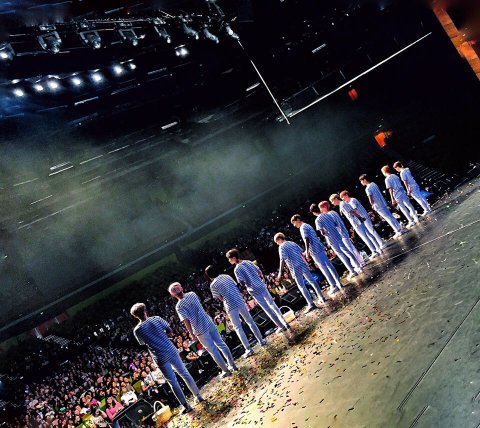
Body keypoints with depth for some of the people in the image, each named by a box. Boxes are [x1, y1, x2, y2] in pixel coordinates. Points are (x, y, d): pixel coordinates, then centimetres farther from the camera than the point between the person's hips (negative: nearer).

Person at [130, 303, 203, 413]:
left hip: (160, 358, -2)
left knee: (172, 382, 11)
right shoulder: (156, 319, -4)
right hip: (171, 350, 2)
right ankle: (198, 396, 31)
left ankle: (186, 406, 16)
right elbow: (170, 332, 3)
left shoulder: (137, 330, -8)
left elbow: (142, 343, 10)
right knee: (184, 373, 21)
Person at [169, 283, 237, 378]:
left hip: (200, 330, -5)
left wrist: (192, 334, -8)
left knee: (213, 350, 8)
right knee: (221, 344, 17)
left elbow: (186, 321, -17)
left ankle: (226, 370, 18)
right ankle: (232, 365, 27)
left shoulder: (179, 306, -15)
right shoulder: (192, 294, 0)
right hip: (209, 323, 5)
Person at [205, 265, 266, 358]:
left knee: (238, 328, 2)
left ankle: (248, 349, -2)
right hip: (240, 301, 5)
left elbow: (219, 298, 1)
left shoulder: (213, 285, -4)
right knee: (250, 321, 18)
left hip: (230, 306, -5)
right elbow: (236, 287, 13)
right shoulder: (227, 276, 10)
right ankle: (261, 341, 25)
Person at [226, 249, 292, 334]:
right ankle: (285, 323, 23)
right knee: (272, 304, 18)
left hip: (255, 291, -6)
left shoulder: (236, 269, -12)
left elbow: (242, 283, -17)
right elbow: (260, 272, 12)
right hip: (262, 286, 6)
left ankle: (281, 326, 14)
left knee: (267, 309, 7)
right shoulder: (248, 262, 6)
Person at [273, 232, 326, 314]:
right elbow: (302, 253, 17)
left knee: (302, 287, -3)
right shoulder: (293, 243, 15)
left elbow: (282, 260, -13)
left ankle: (311, 304, -8)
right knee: (312, 281, 15)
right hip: (303, 265, 6)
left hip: (295, 268, -6)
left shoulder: (281, 247, -5)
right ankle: (321, 297, 20)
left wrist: (280, 273, -12)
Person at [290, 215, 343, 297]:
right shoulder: (308, 225, 21)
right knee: (329, 266, 10)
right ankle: (339, 283, 13)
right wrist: (306, 252, 29)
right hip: (320, 248, 9)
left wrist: (307, 252, -21)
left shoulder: (303, 227, -8)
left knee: (324, 269, -5)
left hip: (315, 251, -9)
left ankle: (334, 286, -3)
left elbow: (306, 239, -20)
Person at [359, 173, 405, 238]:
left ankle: (398, 231, 4)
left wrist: (372, 205, 0)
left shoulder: (367, 189, -17)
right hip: (383, 203, 8)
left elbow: (371, 200, -19)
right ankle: (400, 229, 22)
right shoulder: (374, 184, 9)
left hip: (378, 206, -8)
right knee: (391, 216, 15)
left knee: (388, 218, -1)